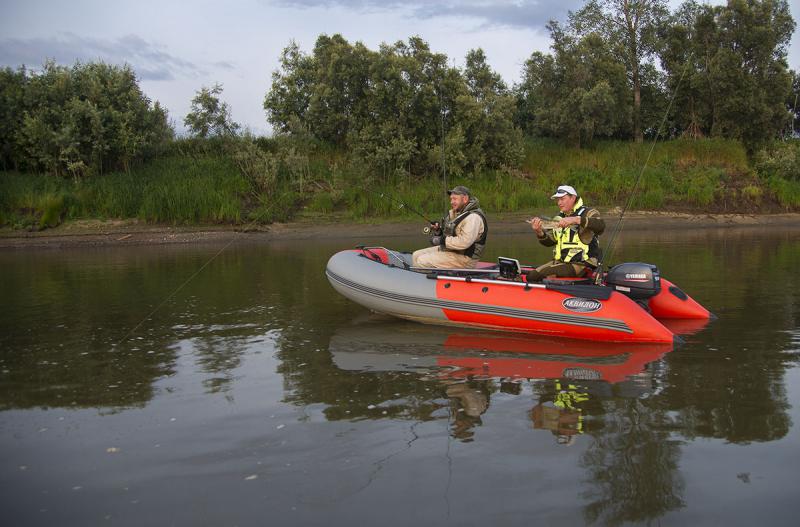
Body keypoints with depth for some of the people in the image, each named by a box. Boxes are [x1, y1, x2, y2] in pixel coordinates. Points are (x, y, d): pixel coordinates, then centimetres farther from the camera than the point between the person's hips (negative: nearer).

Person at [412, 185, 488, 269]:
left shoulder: (473, 217, -20)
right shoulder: (454, 213, 12)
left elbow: (464, 242, -31)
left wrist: (442, 240, -22)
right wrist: (438, 230, -1)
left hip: (463, 258, -10)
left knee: (422, 261, -17)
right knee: (416, 255, 6)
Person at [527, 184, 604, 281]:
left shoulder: (588, 213, -3)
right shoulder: (559, 218, 18)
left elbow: (601, 226, -27)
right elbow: (549, 242, 12)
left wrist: (576, 220, -37)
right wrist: (539, 232, -10)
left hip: (581, 264, -7)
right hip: (560, 262, 7)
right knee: (530, 274, -6)